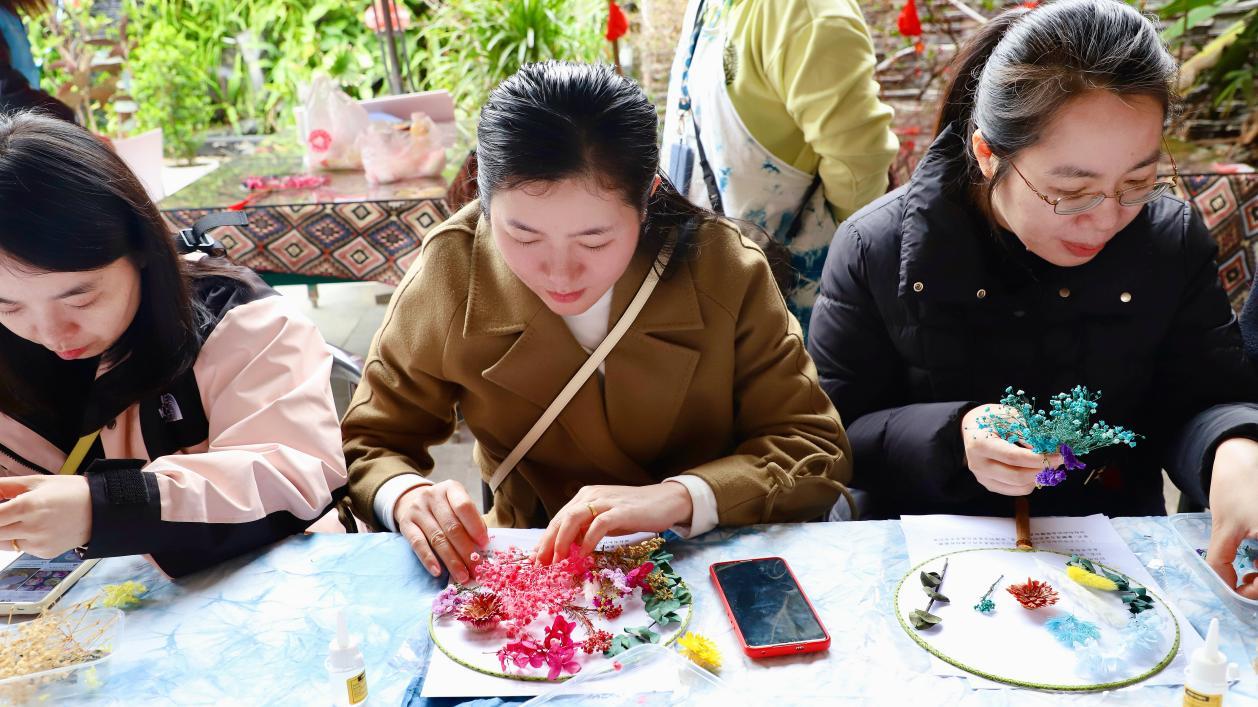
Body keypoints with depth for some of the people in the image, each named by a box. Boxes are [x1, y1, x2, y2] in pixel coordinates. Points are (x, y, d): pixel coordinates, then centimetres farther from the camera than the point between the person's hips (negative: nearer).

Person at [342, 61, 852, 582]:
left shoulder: (725, 268, -15)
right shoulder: (451, 273, -13)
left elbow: (817, 453, -11)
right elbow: (367, 446, -3)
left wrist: (678, 497, -28)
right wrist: (404, 496, -25)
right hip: (533, 566, 1)